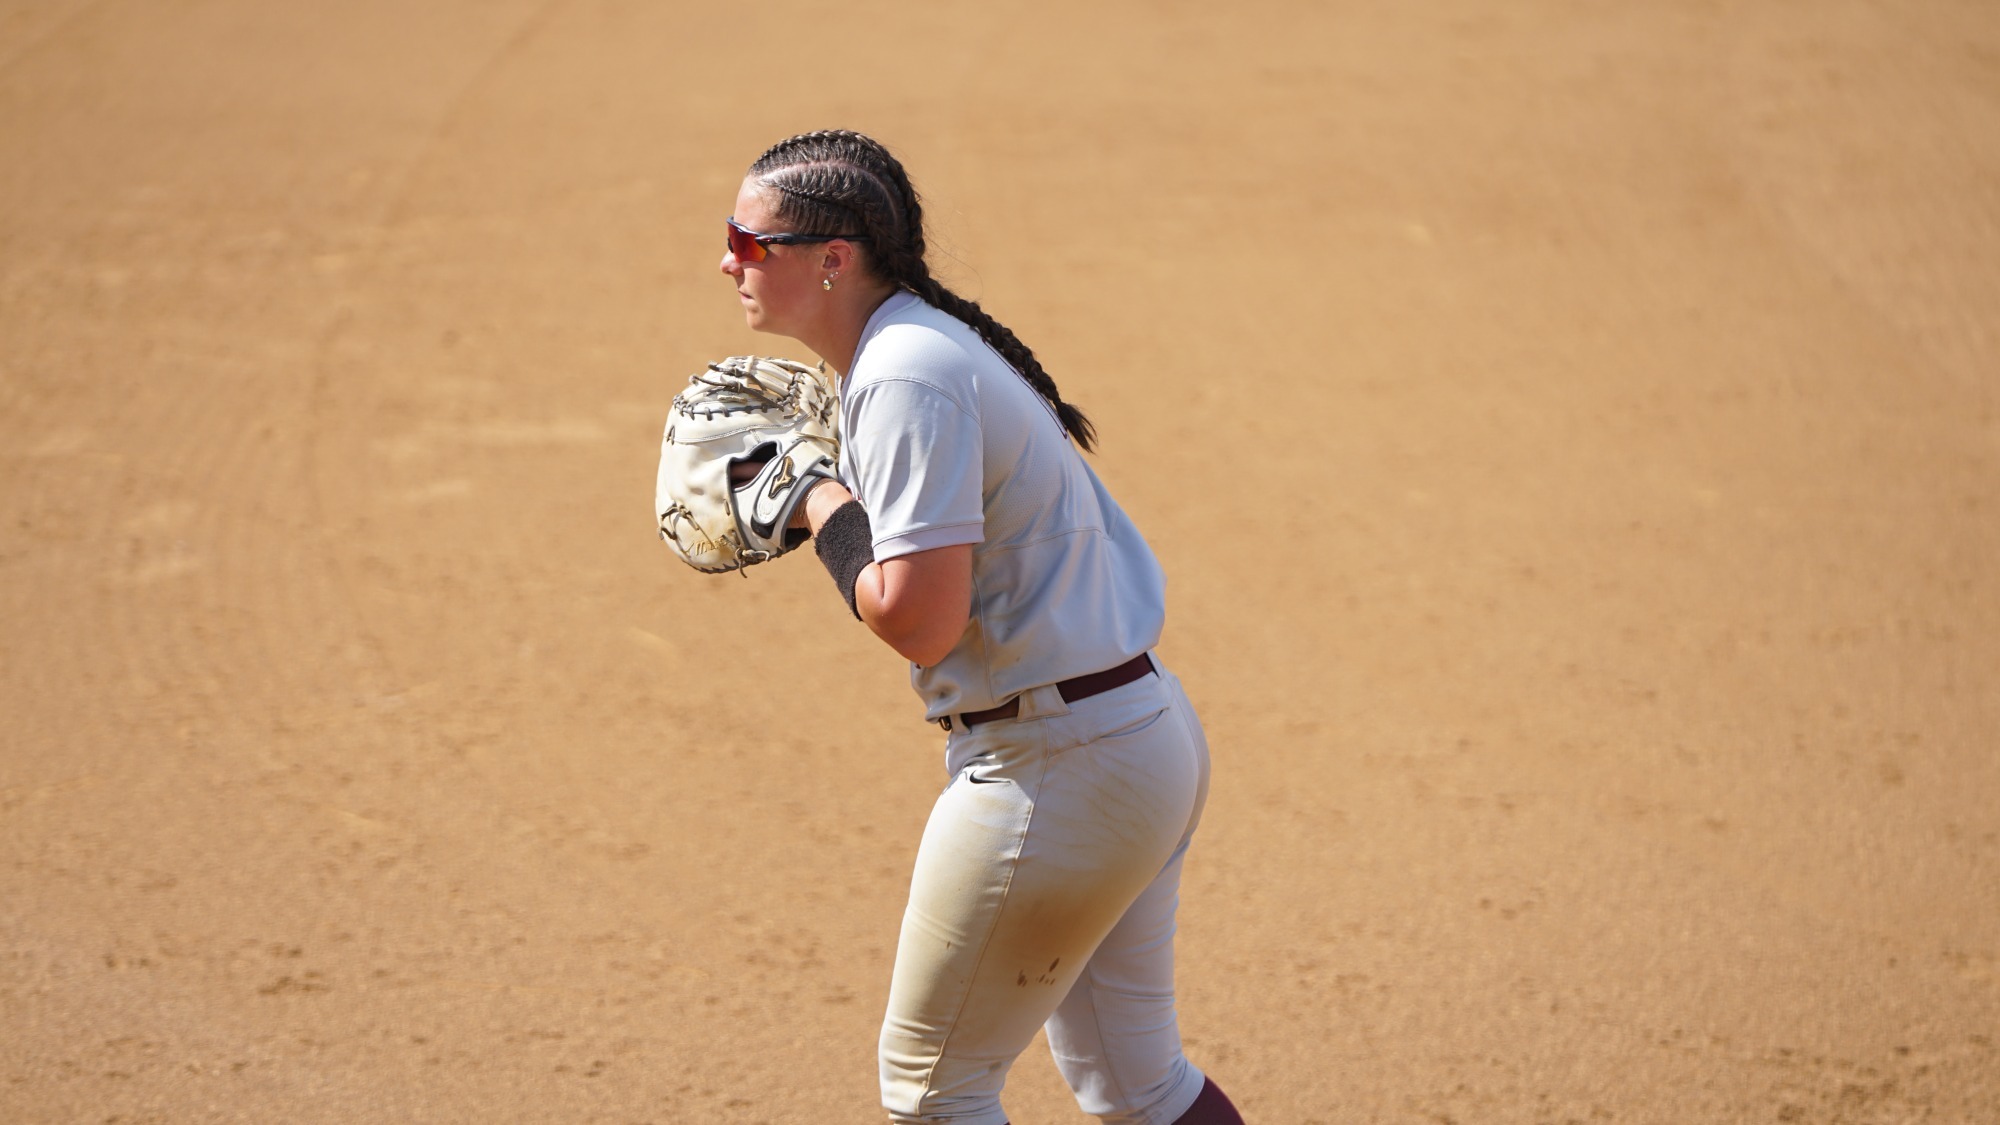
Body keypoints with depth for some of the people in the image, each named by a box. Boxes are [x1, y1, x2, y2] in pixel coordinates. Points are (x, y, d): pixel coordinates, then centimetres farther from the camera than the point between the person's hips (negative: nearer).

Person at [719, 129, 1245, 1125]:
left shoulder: (904, 377, -20)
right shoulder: (923, 342, 11)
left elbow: (916, 620, -25)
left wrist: (822, 510, -10)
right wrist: (834, 501, 7)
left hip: (1056, 769, -10)